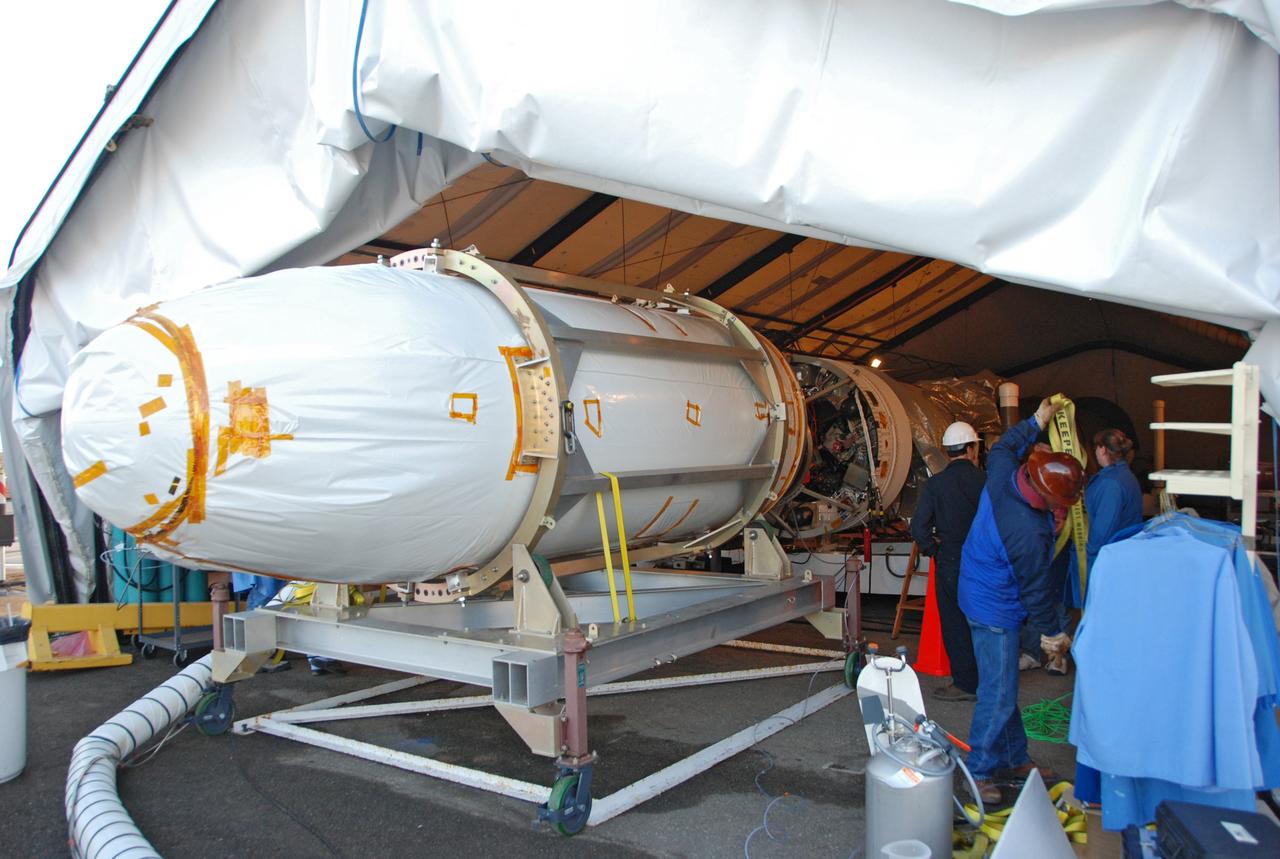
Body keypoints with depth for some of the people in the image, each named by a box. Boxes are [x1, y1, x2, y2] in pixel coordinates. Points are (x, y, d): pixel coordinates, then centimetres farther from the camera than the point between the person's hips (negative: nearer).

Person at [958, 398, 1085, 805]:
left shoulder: (1002, 475, -12)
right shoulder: (1027, 532, -32)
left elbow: (1002, 447, 15)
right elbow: (1036, 589, -18)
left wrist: (1036, 422, 22)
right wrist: (1052, 632, -3)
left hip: (982, 597, 10)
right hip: (995, 611, -10)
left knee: (1001, 686, 19)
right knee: (999, 694, -2)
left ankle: (1014, 758, 31)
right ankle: (979, 771, 10)